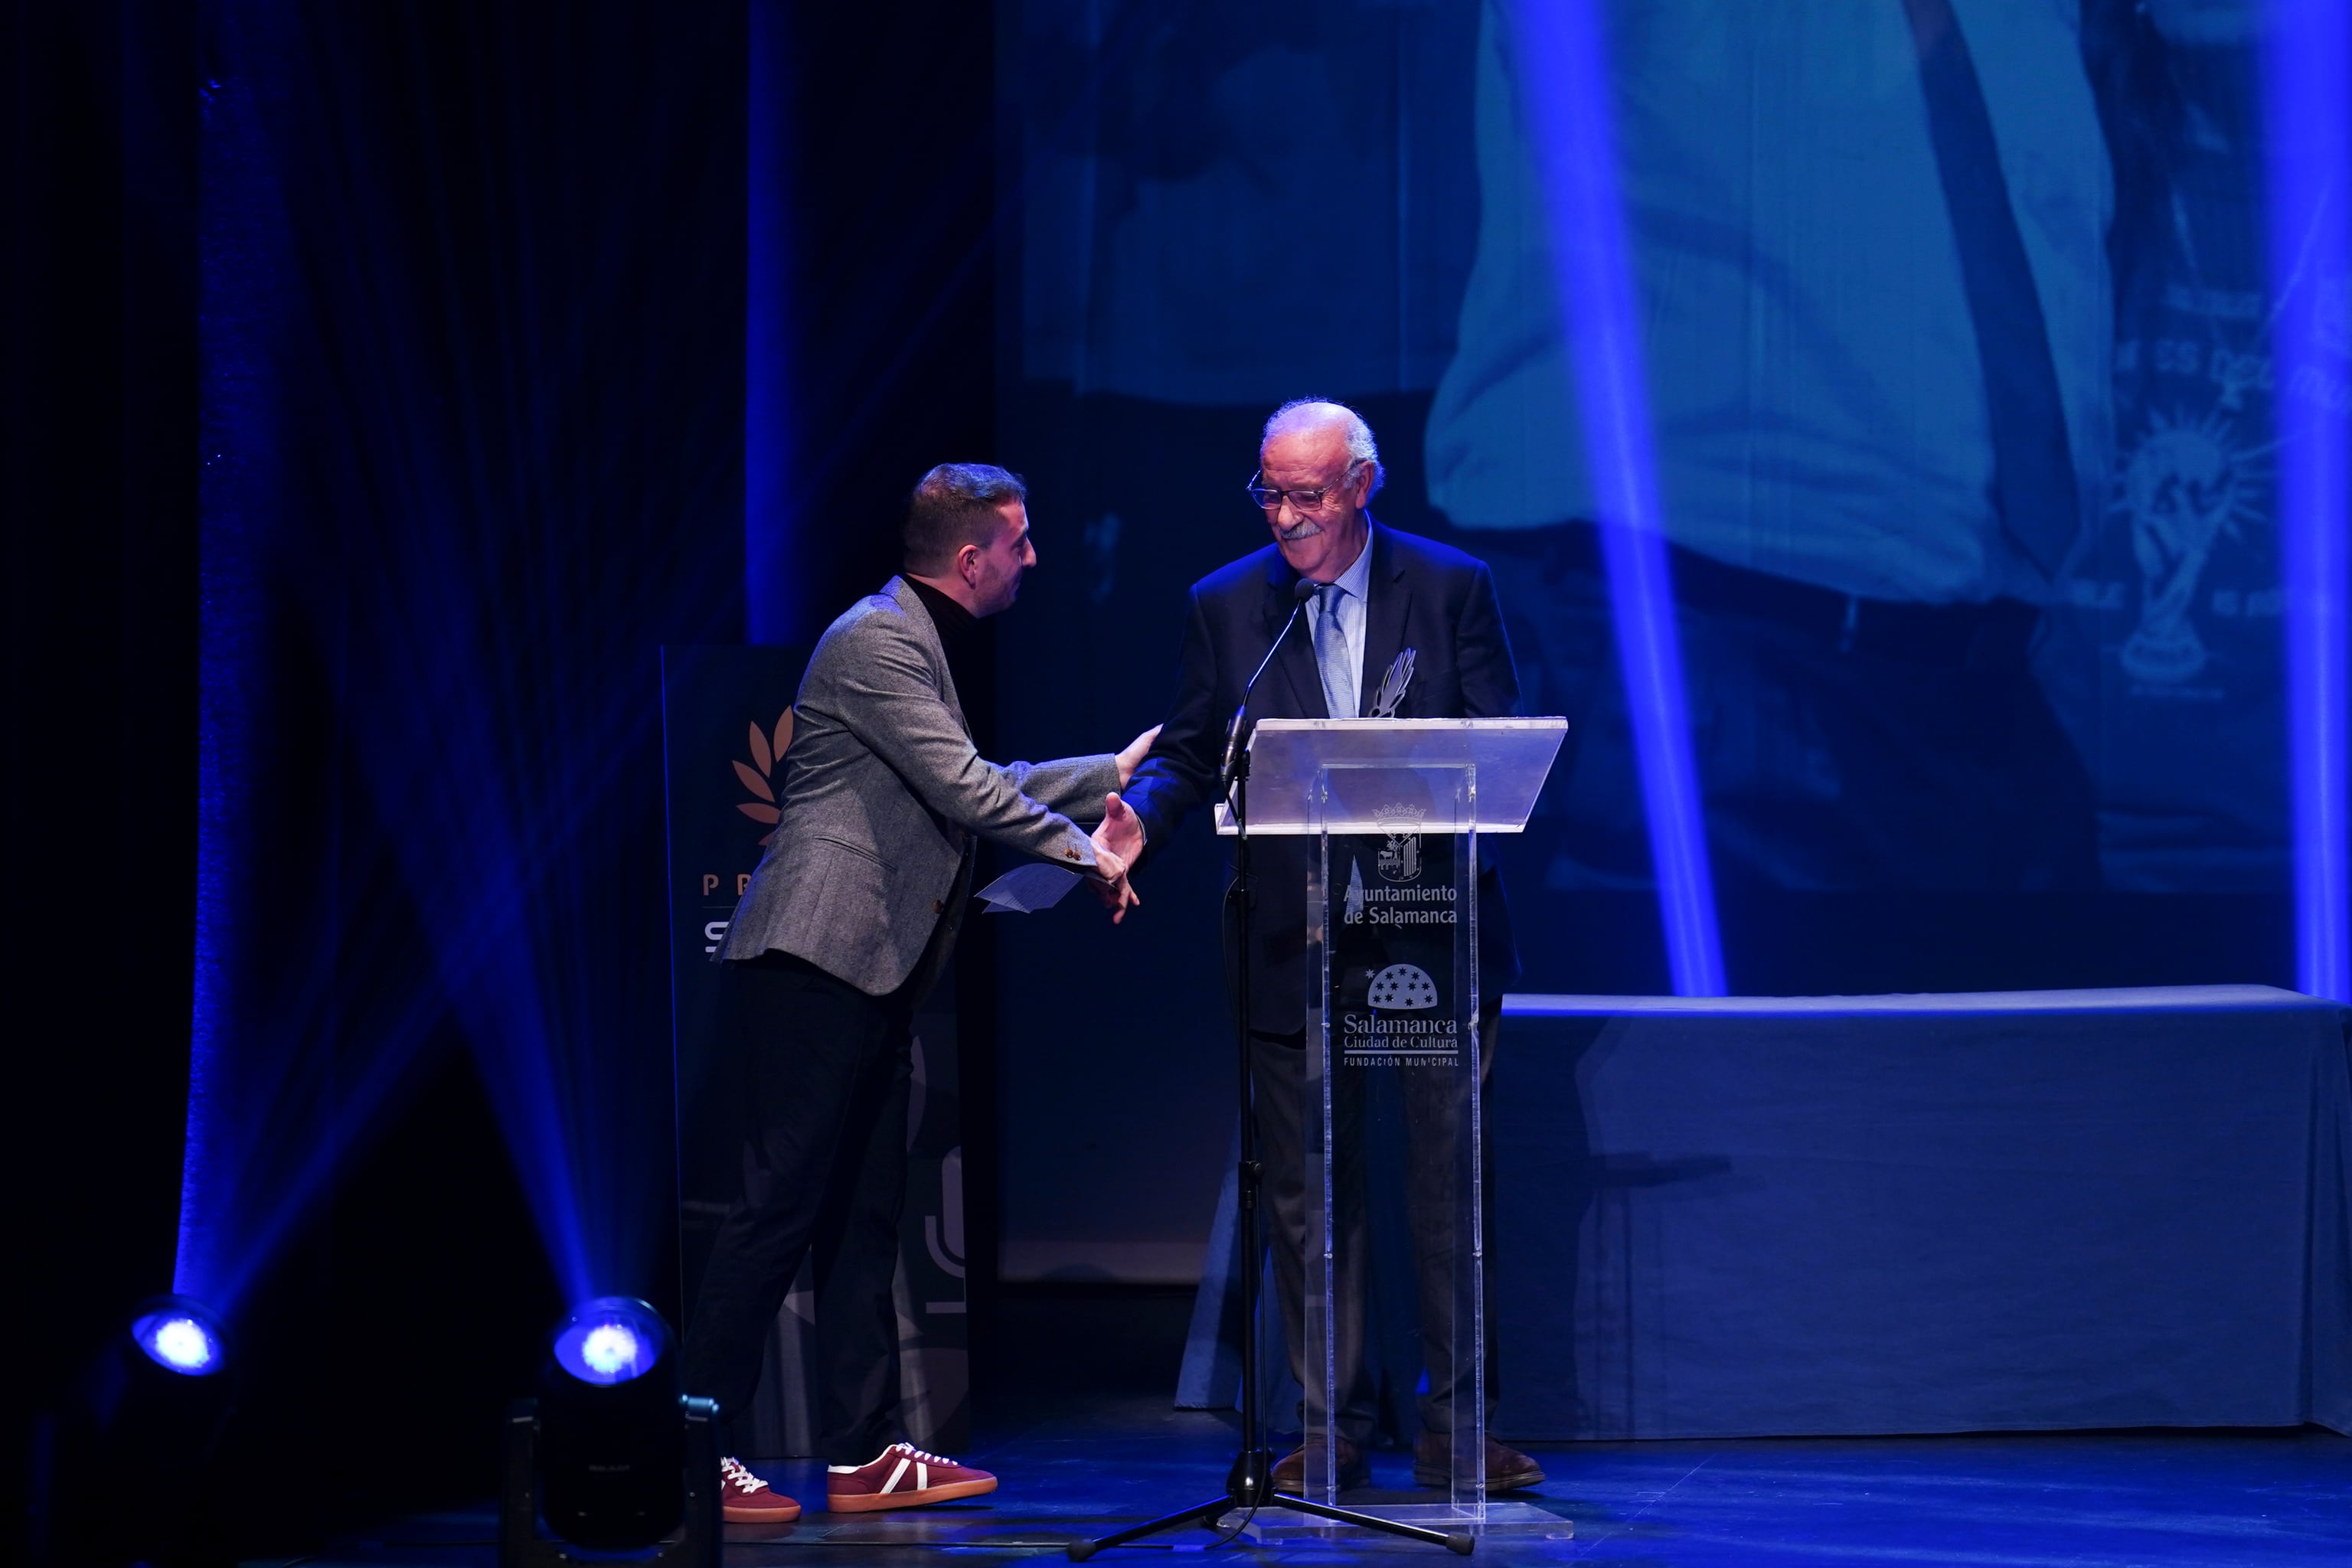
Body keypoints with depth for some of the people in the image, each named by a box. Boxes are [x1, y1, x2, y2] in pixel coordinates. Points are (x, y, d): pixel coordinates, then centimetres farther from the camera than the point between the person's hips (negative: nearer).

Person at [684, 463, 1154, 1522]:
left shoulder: (919, 643, 20)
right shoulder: (877, 641, -12)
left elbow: (976, 789, 27)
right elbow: (964, 793, -17)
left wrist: (1113, 772, 30)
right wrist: (1085, 853, -7)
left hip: (875, 968, 11)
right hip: (822, 954, -11)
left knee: (864, 1215, 10)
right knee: (781, 1204, -11)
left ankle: (864, 1453, 14)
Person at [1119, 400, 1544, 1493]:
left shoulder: (1451, 588, 2)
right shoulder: (1225, 606, 6)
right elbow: (1189, 754, 7)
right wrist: (1138, 816, -14)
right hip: (1292, 944, 2)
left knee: (1450, 1179, 1)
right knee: (1306, 1196, 5)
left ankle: (1454, 1430, 8)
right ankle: (1332, 1431, 13)